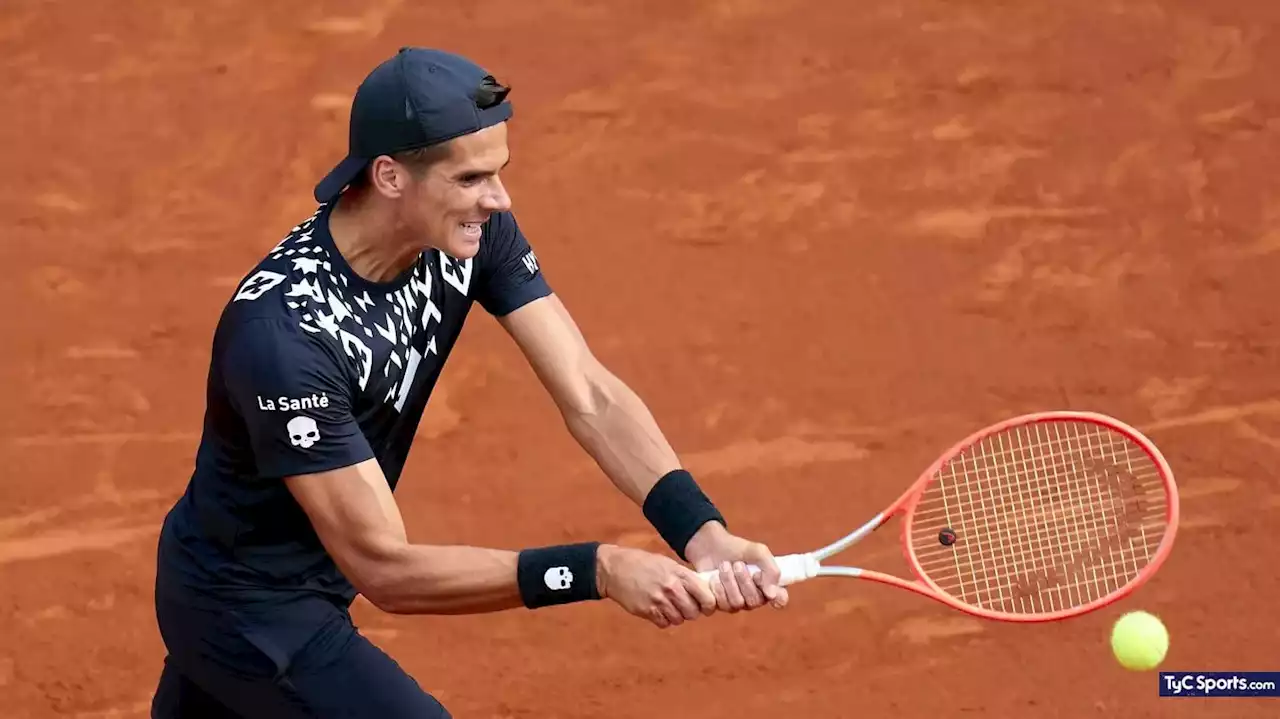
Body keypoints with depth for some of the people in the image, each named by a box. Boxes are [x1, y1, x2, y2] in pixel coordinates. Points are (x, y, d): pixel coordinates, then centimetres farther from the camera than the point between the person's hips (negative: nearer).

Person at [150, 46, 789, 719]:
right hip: (245, 612, -8)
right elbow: (385, 569, -34)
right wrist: (598, 570, -42)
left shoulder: (474, 233, -14)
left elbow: (591, 397, -18)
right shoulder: (281, 329, -36)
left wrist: (700, 532, -35)